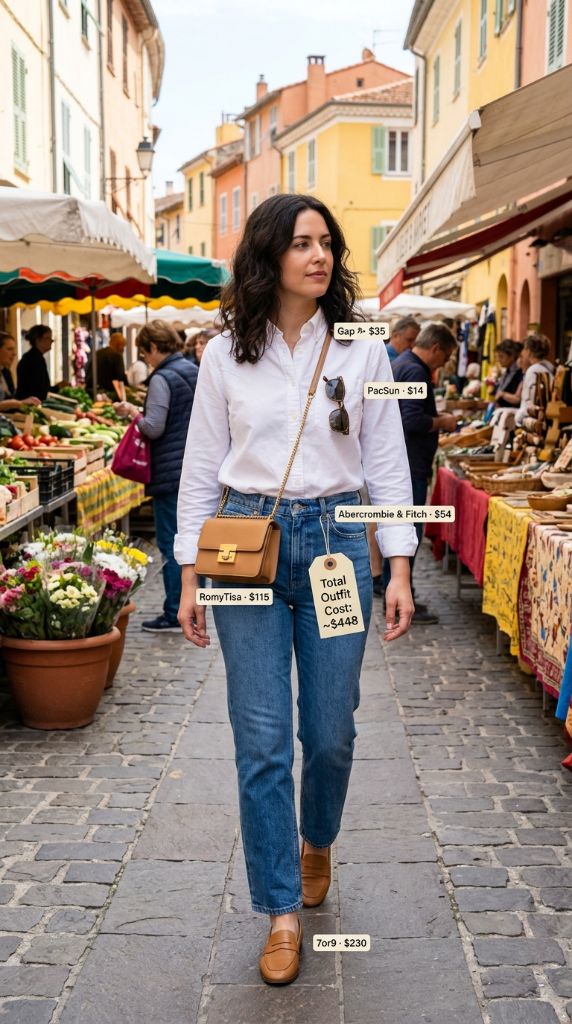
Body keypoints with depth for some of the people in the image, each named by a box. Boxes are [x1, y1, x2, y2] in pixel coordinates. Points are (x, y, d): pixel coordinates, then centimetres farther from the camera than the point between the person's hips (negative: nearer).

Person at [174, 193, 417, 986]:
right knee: (262, 740, 2)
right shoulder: (225, 354, 2)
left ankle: (316, 841, 42)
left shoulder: (362, 350, 3)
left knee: (330, 728, 10)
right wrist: (189, 578, 2)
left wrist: (399, 571, -1)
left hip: (336, 541, 1)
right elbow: (201, 469, 4)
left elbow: (387, 464, 4)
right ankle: (282, 913, 17)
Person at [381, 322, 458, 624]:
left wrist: (436, 418, 16)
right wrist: (443, 422, -9)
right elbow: (413, 421, -25)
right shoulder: (415, 372, -17)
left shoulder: (400, 364, 17)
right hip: (410, 466, -11)